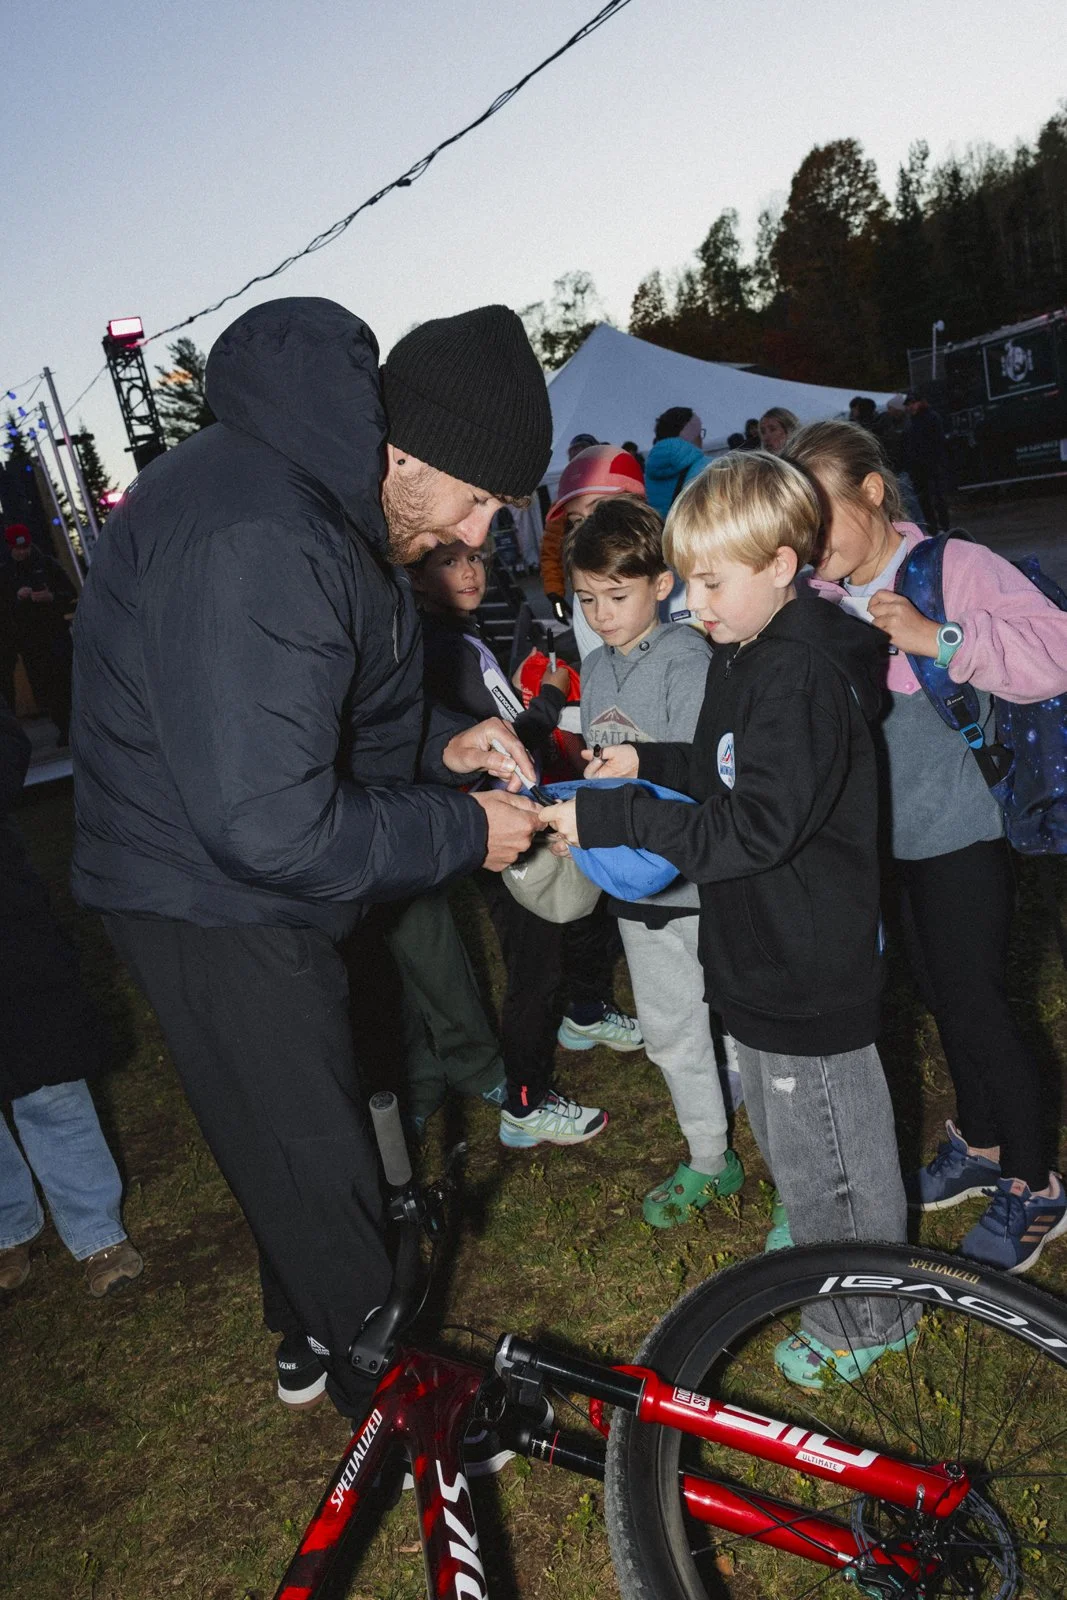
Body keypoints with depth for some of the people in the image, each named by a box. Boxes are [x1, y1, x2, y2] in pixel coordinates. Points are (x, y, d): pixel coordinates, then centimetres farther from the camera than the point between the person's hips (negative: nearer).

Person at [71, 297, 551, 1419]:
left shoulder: (322, 496, 3)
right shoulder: (253, 541, -32)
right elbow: (270, 825, -35)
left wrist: (438, 746, -1)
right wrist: (464, 831, -22)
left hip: (268, 883, 10)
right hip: (210, 897, -10)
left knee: (315, 1125, 24)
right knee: (315, 1161, 6)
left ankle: (313, 1337, 48)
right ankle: (393, 1384, 30)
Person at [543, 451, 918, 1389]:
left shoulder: (800, 673, -25)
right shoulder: (752, 653, 8)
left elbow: (755, 828, -30)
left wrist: (612, 819, -30)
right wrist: (652, 764, 5)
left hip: (809, 968, -10)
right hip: (766, 953, 10)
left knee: (825, 1146, 9)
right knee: (782, 1129, 26)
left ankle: (866, 1316, 31)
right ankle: (818, 1247, 50)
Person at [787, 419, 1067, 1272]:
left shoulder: (954, 568, -14)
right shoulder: (820, 600, 4)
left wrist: (938, 638, -31)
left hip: (960, 834, -6)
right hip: (885, 838, 6)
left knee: (978, 1007, 1)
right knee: (939, 995, 19)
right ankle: (978, 1145, 40)